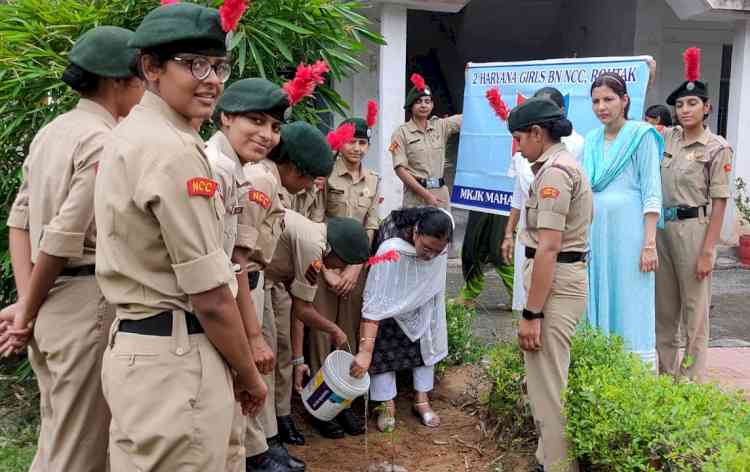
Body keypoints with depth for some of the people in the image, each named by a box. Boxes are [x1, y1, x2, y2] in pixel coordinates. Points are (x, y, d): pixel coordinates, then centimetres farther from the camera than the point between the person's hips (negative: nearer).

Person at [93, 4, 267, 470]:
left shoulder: (130, 135, 12)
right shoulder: (174, 151, -18)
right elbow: (211, 295, -18)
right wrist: (250, 374, -5)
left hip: (131, 342, 10)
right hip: (175, 359, -9)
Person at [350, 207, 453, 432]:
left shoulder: (445, 224, -34)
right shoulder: (391, 249, -47)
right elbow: (375, 303, -48)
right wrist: (365, 351, -52)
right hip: (392, 287, -4)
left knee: (426, 335, 6)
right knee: (384, 340, -10)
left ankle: (422, 400, 19)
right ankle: (388, 404, 5)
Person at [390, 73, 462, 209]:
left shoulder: (441, 126, 10)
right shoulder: (401, 133, 0)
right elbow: (400, 169, -7)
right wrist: (426, 194, -15)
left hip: (441, 194, 4)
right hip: (416, 197, -3)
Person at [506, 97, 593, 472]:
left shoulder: (554, 170, -16)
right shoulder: (562, 164, 17)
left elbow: (548, 248, -22)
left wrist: (531, 313, -22)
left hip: (555, 283, -11)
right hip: (565, 277, 11)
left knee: (547, 385, -4)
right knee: (549, 380, 18)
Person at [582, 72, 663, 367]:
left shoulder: (641, 136, -3)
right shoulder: (591, 140, 13)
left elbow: (651, 193, -8)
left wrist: (650, 243, -14)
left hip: (628, 231, -5)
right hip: (595, 230, 6)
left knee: (630, 306, -3)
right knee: (598, 300, 9)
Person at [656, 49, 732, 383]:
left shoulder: (717, 148, -6)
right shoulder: (667, 138, 7)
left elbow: (719, 203, -8)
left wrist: (707, 251, -12)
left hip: (692, 228, -6)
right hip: (661, 227, 6)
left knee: (694, 308, 2)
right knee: (663, 306, 13)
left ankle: (694, 380, 13)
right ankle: (666, 373, 27)